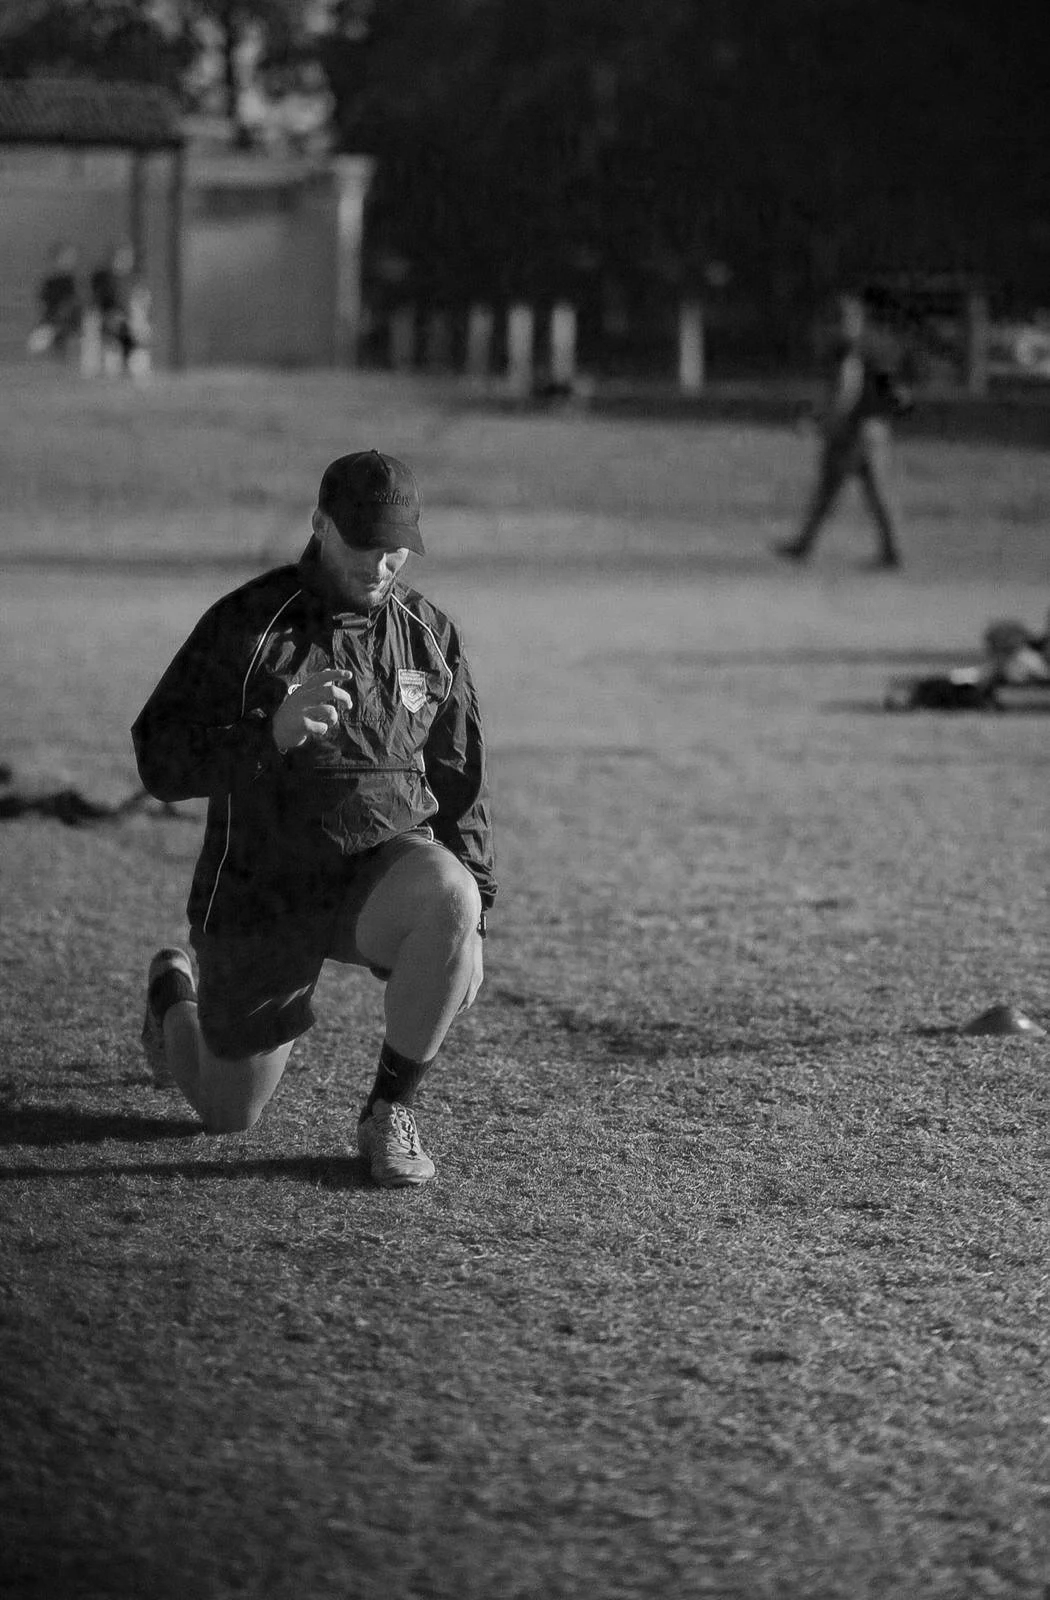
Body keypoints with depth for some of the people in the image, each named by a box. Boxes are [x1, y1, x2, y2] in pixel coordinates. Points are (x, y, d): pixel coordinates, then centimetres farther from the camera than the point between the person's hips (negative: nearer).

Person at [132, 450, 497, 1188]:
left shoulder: (430, 634, 1)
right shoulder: (245, 624, -10)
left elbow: (460, 785, 10)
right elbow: (159, 759, -14)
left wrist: (470, 920, 2)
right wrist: (272, 732, -31)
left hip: (381, 870, 1)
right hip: (260, 895, -1)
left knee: (447, 897, -35)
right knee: (230, 1114, 8)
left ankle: (391, 1113, -16)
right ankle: (176, 994, 44)